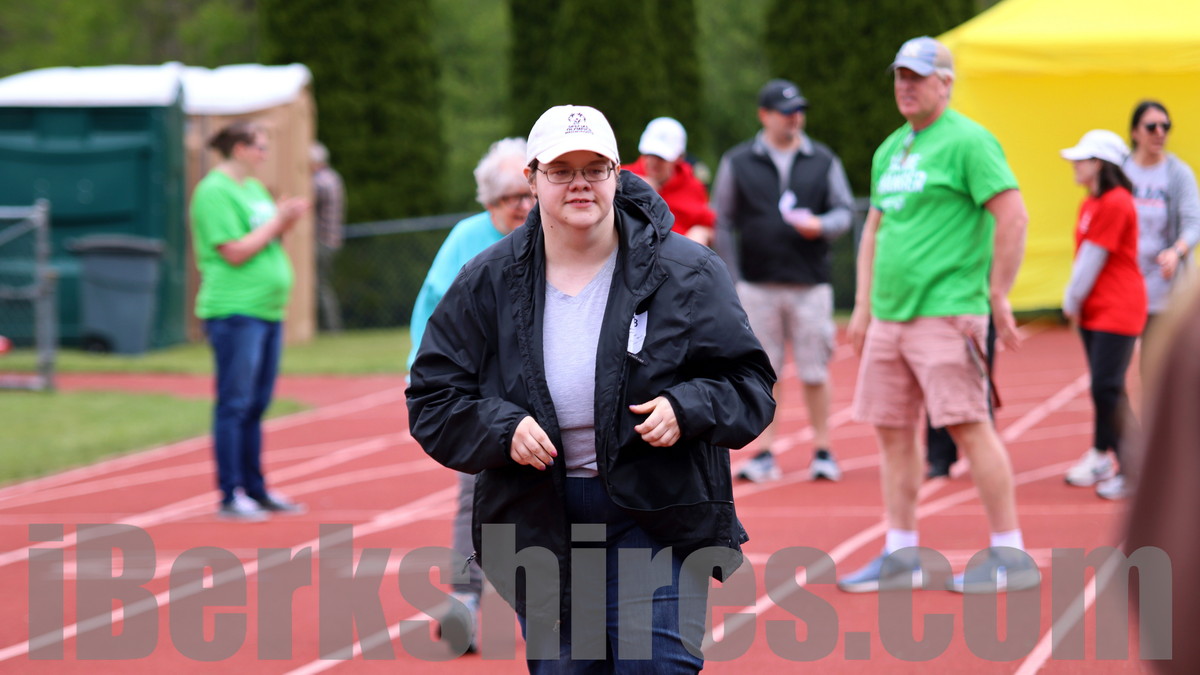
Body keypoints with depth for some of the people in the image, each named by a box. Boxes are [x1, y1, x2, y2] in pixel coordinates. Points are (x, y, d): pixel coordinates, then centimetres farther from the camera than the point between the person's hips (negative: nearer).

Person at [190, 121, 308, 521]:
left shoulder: (253, 188, 17)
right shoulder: (215, 192, -11)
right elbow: (236, 252, -17)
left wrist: (288, 222, 4)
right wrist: (276, 222, -11)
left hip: (268, 309, 9)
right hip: (235, 311, -9)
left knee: (256, 406, 14)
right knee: (235, 405, -6)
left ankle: (255, 489, 20)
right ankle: (231, 496, -4)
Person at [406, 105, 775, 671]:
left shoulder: (685, 272, -4)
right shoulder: (488, 284, 1)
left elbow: (749, 382, 0)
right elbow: (433, 401, 3)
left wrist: (687, 409, -19)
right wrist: (502, 429, -15)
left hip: (657, 520, -3)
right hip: (539, 525, 3)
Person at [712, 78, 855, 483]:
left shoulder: (823, 161, 10)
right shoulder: (738, 163, 7)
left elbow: (845, 210, 11)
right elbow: (723, 224, 8)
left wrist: (820, 226, -12)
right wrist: (733, 280, 1)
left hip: (811, 284, 0)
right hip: (758, 285, 0)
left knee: (815, 371, -1)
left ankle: (822, 450, 7)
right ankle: (764, 454, 7)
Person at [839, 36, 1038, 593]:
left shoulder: (967, 141, -7)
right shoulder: (890, 150, 18)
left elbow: (1013, 216, -13)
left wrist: (997, 298, -12)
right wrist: (862, 307, 19)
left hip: (946, 313, -8)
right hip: (889, 316, 8)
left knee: (968, 426, -10)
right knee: (892, 431, 8)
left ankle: (1011, 554, -6)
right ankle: (900, 556, 14)